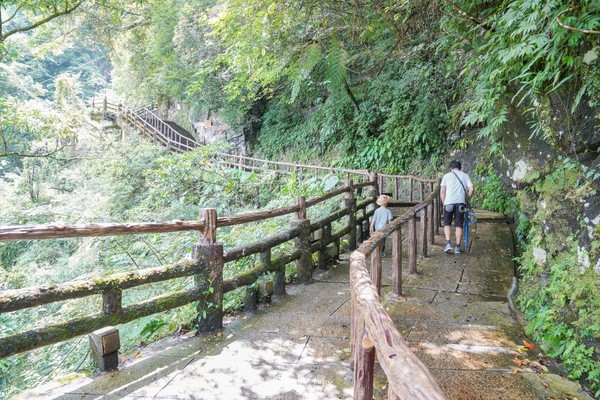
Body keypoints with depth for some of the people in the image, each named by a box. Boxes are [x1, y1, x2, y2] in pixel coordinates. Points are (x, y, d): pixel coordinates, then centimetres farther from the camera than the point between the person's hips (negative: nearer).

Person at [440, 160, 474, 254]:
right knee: (459, 225, 8)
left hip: (449, 202, -1)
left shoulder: (447, 176, 10)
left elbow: (442, 191, 2)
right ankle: (458, 247, 9)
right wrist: (467, 200, 13)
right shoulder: (465, 176, 14)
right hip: (461, 202, 1)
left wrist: (443, 203, 10)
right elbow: (471, 189, 2)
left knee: (447, 223, 11)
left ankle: (448, 243, -5)